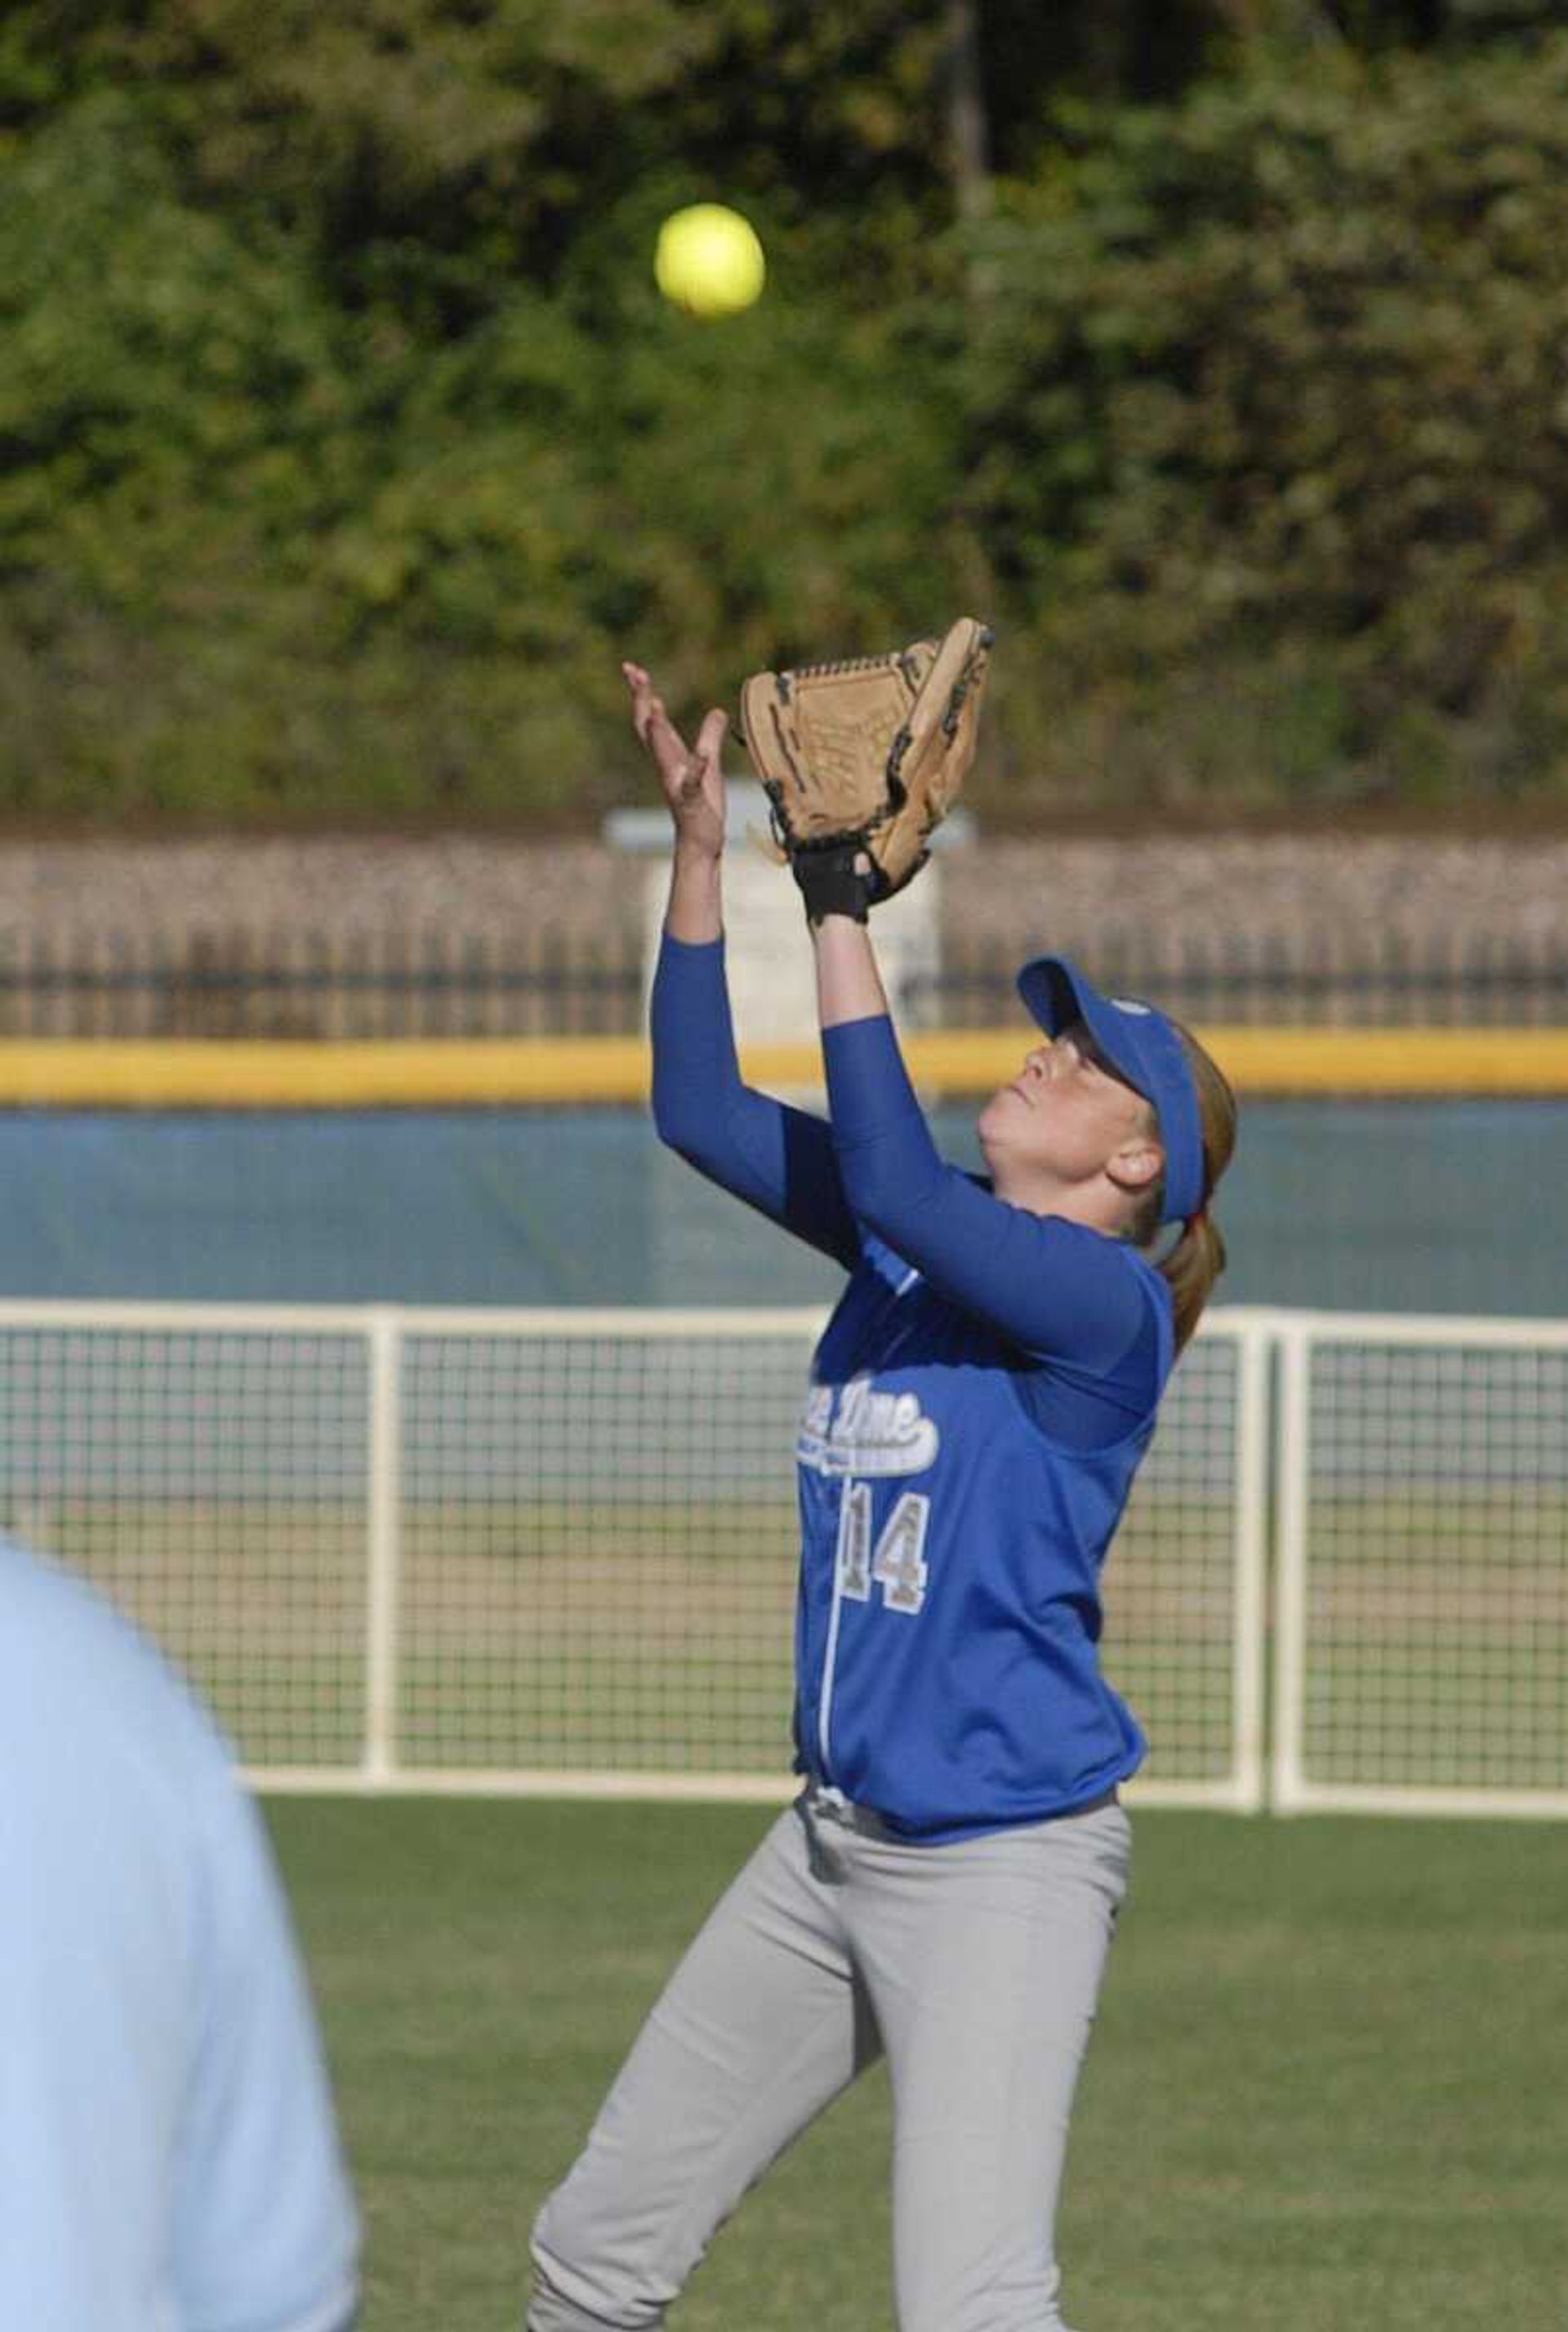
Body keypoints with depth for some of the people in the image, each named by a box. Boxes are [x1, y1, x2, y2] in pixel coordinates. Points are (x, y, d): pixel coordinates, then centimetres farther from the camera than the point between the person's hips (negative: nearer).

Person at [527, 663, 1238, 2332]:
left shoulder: (1104, 1300, -14)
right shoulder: (920, 1241, 10)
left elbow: (891, 1179, -27)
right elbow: (702, 1110, 12)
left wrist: (841, 908, -24)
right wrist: (700, 846, 4)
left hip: (1004, 1864, -9)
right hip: (836, 1845, 9)